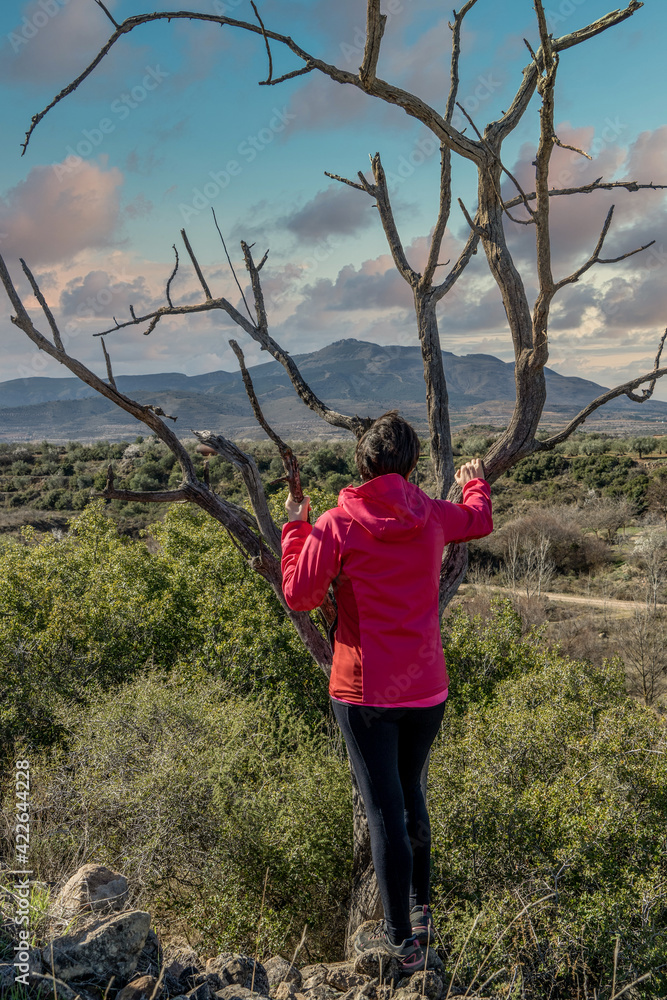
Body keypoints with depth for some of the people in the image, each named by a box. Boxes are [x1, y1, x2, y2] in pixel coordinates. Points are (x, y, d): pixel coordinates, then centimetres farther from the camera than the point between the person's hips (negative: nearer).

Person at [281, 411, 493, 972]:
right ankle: (421, 913, 38)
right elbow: (481, 520, 23)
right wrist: (475, 481, 44)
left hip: (365, 692, -4)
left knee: (384, 810, 4)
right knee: (410, 794, 23)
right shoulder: (432, 516, 1)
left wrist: (295, 528, 7)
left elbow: (300, 596, -5)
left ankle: (402, 943, 16)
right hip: (427, 688, 5)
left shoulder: (337, 525, -11)